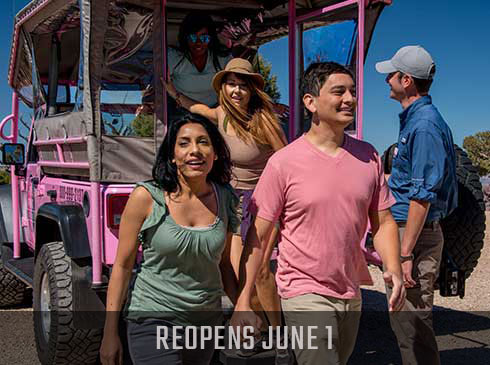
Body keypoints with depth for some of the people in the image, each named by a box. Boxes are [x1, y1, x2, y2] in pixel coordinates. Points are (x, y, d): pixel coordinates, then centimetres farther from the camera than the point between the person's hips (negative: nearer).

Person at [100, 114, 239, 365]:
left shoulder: (225, 199, 0)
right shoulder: (146, 198, -12)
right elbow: (122, 266, -7)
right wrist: (110, 333, -7)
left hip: (207, 322, 5)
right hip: (153, 322, -4)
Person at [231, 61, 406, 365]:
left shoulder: (369, 156, 2)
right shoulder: (283, 163, -11)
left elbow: (383, 222, 7)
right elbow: (259, 235, -8)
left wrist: (394, 269, -11)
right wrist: (244, 300, -8)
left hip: (351, 293, 6)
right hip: (305, 292, -5)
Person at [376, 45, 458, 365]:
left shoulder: (424, 125, -18)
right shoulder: (414, 119, 15)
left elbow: (423, 195, -23)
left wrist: (405, 254, -23)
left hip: (416, 234, -11)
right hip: (406, 229, 11)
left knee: (412, 325, -5)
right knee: (404, 321, 18)